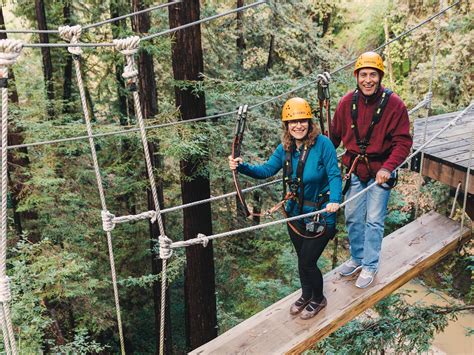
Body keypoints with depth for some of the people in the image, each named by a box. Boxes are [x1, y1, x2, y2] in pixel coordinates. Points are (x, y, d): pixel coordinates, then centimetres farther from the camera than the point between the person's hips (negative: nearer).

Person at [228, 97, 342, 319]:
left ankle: (318, 299, 30)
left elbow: (334, 175, -19)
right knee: (303, 260, 20)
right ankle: (306, 295, 47)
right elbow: (266, 170, -1)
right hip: (295, 214, 5)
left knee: (307, 262, 0)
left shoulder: (323, 144, -19)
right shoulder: (285, 148, -4)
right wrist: (241, 167, -17)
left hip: (320, 216, -5)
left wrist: (335, 200, -36)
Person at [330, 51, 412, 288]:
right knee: (352, 218, 14)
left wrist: (388, 167, -26)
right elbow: (334, 135, 3)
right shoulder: (347, 102, -5)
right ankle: (357, 258, 35)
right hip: (354, 171, 4)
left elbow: (403, 142, -13)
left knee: (374, 221, 3)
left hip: (379, 172, -3)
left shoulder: (394, 104, -14)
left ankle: (370, 266, 20)